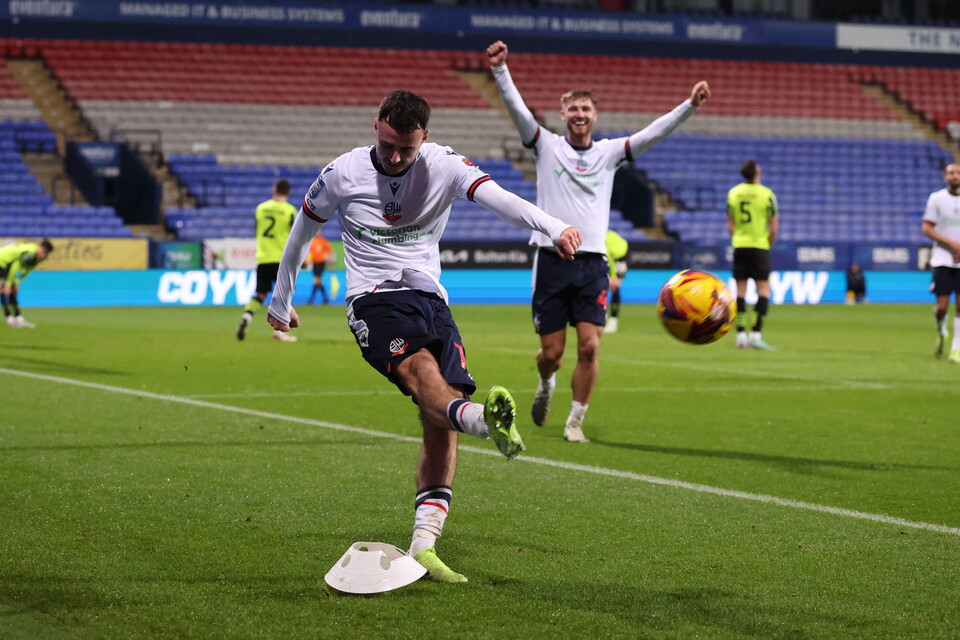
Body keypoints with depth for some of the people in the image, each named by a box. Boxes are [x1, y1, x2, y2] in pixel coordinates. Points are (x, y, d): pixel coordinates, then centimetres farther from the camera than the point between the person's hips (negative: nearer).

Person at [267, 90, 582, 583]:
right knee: (422, 371, -33)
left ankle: (422, 548, -10)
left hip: (431, 299, 3)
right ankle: (487, 419, -68)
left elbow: (496, 196, -20)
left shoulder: (443, 166, 0)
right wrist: (280, 302, 28)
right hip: (374, 301, -3)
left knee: (441, 423, -11)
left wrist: (553, 227, -39)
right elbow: (302, 229, 18)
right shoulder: (343, 174, 1)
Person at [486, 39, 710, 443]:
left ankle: (575, 422, 4)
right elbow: (517, 109, -8)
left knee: (589, 346, -10)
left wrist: (689, 105, -12)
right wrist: (500, 70, -22)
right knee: (552, 351, 3)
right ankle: (546, 385, 38)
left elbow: (653, 133, 0)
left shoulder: (609, 152, 9)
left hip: (592, 263, 1)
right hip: (551, 259, -1)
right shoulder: (547, 146, 5)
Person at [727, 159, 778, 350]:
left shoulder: (733, 193, 4)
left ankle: (741, 335, 4)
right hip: (760, 246, -4)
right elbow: (774, 227, -6)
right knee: (763, 290, -1)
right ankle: (756, 334, -10)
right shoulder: (767, 194, -7)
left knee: (740, 290, 7)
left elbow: (730, 226, 6)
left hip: (739, 246, 4)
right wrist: (768, 244, 9)